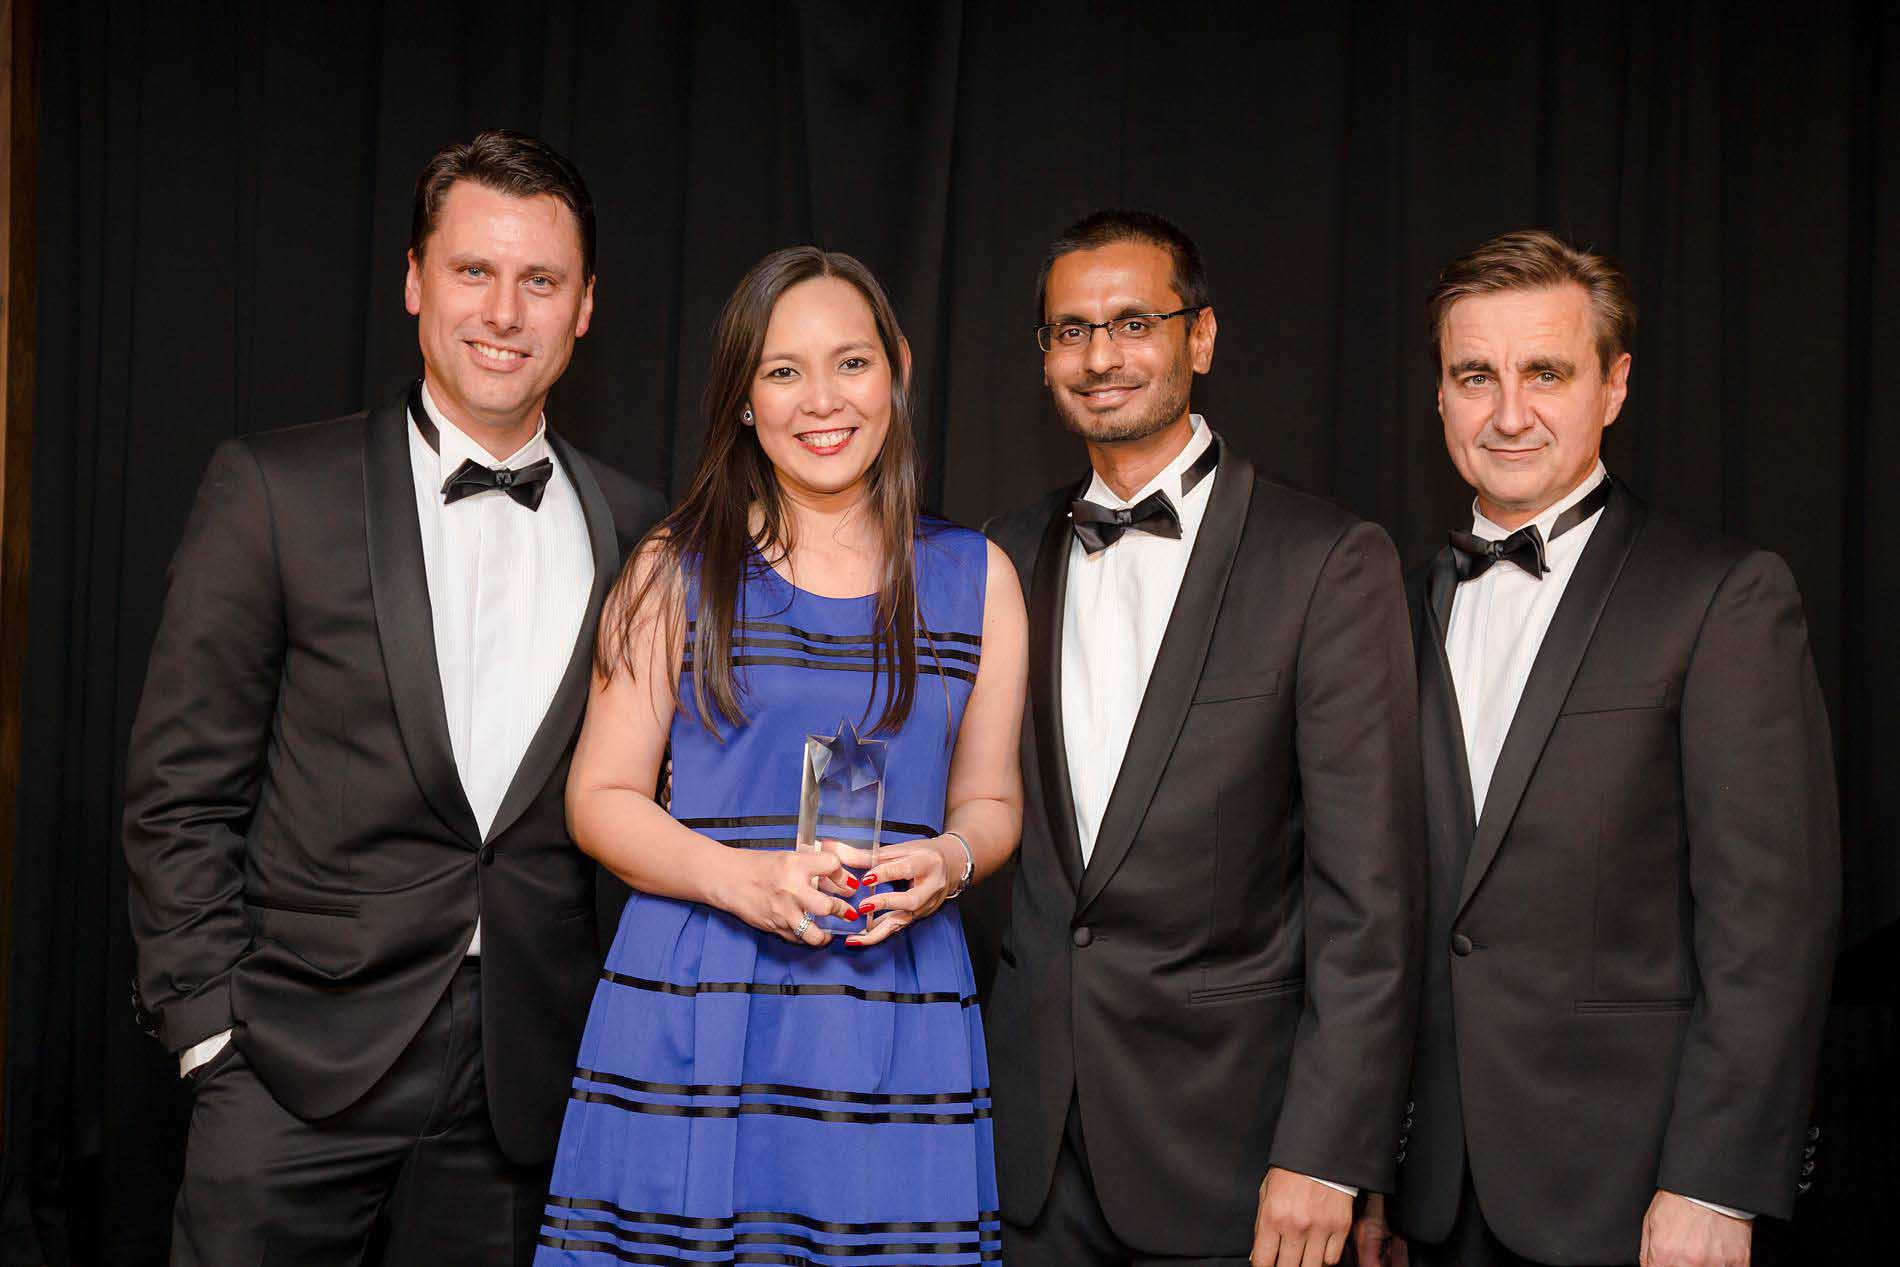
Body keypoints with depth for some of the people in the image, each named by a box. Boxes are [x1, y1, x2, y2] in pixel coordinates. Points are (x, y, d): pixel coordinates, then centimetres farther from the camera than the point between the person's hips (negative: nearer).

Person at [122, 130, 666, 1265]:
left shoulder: (633, 529, 6)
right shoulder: (274, 489, -3)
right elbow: (180, 787, -2)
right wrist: (211, 1028, -6)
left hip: (526, 1080, 3)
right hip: (303, 1065, -2)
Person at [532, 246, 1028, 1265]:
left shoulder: (976, 578, 9)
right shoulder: (674, 570, 3)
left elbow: (990, 800, 13)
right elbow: (600, 798, 2)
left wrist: (947, 862, -10)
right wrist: (740, 876, -15)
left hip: (898, 1018, 2)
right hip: (689, 1013, -1)